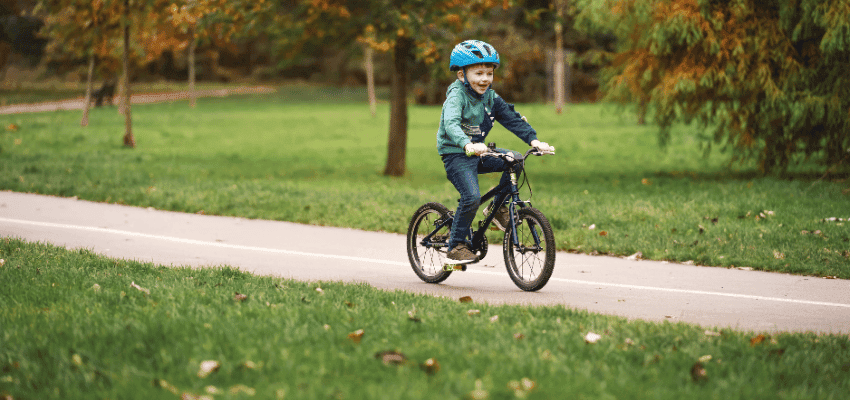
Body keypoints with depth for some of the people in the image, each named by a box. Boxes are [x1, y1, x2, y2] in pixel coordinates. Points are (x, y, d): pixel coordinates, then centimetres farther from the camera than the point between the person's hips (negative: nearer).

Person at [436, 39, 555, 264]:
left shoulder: (490, 98, 5)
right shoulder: (456, 96, -16)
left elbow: (512, 119, 0)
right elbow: (451, 123, -34)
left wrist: (533, 140, -16)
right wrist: (468, 145, -53)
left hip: (478, 153, 7)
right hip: (455, 155, -7)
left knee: (515, 160, -12)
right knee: (472, 196, -24)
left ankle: (498, 207, 6)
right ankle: (456, 246, -10)